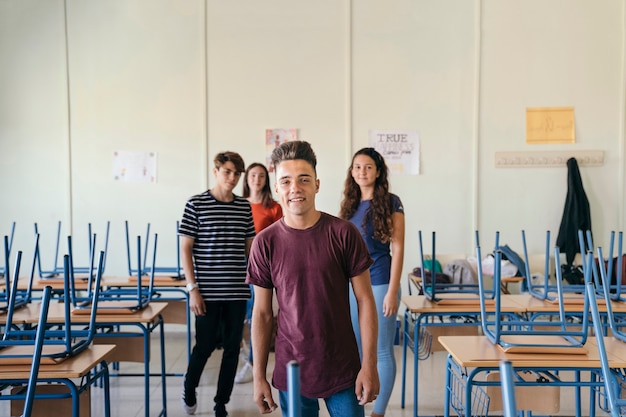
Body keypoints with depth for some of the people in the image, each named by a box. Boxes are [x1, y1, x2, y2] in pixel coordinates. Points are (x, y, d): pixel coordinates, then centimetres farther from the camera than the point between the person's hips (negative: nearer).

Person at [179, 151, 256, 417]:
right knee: (205, 345, 6)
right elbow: (185, 248, -4)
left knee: (232, 347, 8)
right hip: (208, 292, -3)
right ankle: (189, 387, 35)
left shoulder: (244, 207, 7)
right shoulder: (196, 204, -4)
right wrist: (192, 288, -9)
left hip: (237, 292, 4)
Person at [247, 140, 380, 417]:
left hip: (344, 371, 0)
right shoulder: (265, 243, -4)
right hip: (292, 373, 1)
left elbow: (365, 300, -4)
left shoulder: (343, 233, -7)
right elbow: (262, 313, 1)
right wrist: (259, 376, 1)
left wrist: (369, 365, -7)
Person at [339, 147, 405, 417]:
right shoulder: (350, 204, 10)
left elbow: (397, 248, -9)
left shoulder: (390, 203, -6)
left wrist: (392, 291, -15)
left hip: (379, 283, -5)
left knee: (382, 352, 1)